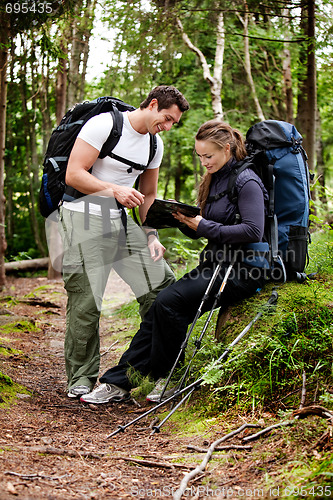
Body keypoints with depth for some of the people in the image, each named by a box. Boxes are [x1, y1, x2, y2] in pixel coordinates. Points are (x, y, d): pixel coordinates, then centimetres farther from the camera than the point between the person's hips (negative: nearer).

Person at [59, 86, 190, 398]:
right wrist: (115, 190, -26)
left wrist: (152, 236, 7)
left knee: (162, 282, -1)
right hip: (84, 219, -7)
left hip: (121, 220, 7)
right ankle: (80, 377, 7)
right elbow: (73, 175, -16)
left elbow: (148, 196, 19)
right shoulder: (104, 124, -12)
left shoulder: (155, 144, 11)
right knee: (86, 301, -8)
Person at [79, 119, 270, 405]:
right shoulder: (213, 180, 17)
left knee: (170, 303, -23)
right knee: (159, 306, -10)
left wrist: (204, 226, -18)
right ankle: (120, 382, -9)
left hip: (241, 270, -8)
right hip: (216, 263, 8)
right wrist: (186, 221, -4)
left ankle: (164, 380, -7)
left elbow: (253, 232, -20)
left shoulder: (246, 182, -9)